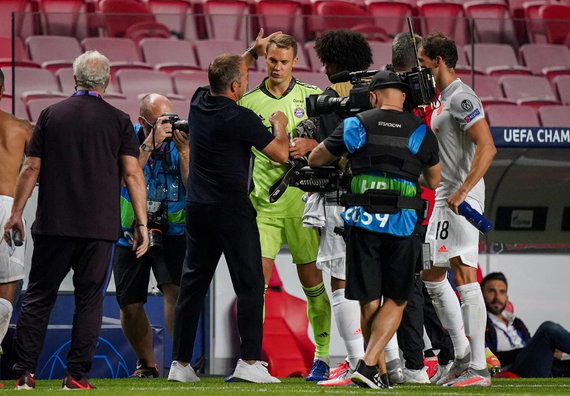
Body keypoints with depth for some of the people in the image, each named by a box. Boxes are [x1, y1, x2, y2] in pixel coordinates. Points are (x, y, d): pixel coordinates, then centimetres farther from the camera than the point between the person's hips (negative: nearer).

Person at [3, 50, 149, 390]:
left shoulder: (51, 115, 5)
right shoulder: (118, 121, 1)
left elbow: (31, 168, 5)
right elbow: (133, 174, -3)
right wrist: (142, 223, 0)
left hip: (52, 224, 1)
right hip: (100, 228, -1)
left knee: (38, 297, 7)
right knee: (90, 300, 4)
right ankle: (77, 375, -1)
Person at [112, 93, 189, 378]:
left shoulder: (180, 140, -6)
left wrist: (184, 151, -23)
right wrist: (150, 143, -31)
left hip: (171, 232, -1)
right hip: (130, 233, 1)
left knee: (175, 290, -24)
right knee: (130, 306, 6)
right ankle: (146, 364, 27)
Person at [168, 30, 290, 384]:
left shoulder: (200, 102, 5)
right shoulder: (241, 119, -16)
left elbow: (226, 76, 28)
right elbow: (281, 154, -9)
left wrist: (253, 52, 31)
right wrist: (280, 126, 9)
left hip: (197, 208, 7)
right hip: (232, 208, -7)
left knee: (193, 283, 10)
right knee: (249, 282, -2)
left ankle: (180, 362, 10)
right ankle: (250, 360, -9)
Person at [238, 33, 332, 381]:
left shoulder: (311, 97, 4)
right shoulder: (248, 102, 6)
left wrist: (310, 145, -12)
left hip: (302, 200, 0)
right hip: (263, 203, 1)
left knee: (312, 278, 4)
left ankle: (323, 356, 13)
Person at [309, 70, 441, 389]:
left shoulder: (356, 125, 5)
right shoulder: (421, 131, 7)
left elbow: (315, 159, 16)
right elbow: (434, 180, 21)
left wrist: (343, 158, 36)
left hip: (363, 219, 1)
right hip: (401, 223, 0)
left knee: (369, 302, 10)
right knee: (395, 301, 9)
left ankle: (381, 372, 14)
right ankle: (369, 364, -7)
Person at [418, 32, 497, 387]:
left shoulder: (461, 97, -14)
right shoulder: (444, 98, 18)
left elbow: (487, 147, -24)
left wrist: (462, 192, -29)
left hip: (462, 196, -11)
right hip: (446, 196, 11)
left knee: (465, 277, -12)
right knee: (432, 276, 15)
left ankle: (479, 368, -13)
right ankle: (462, 353, 21)